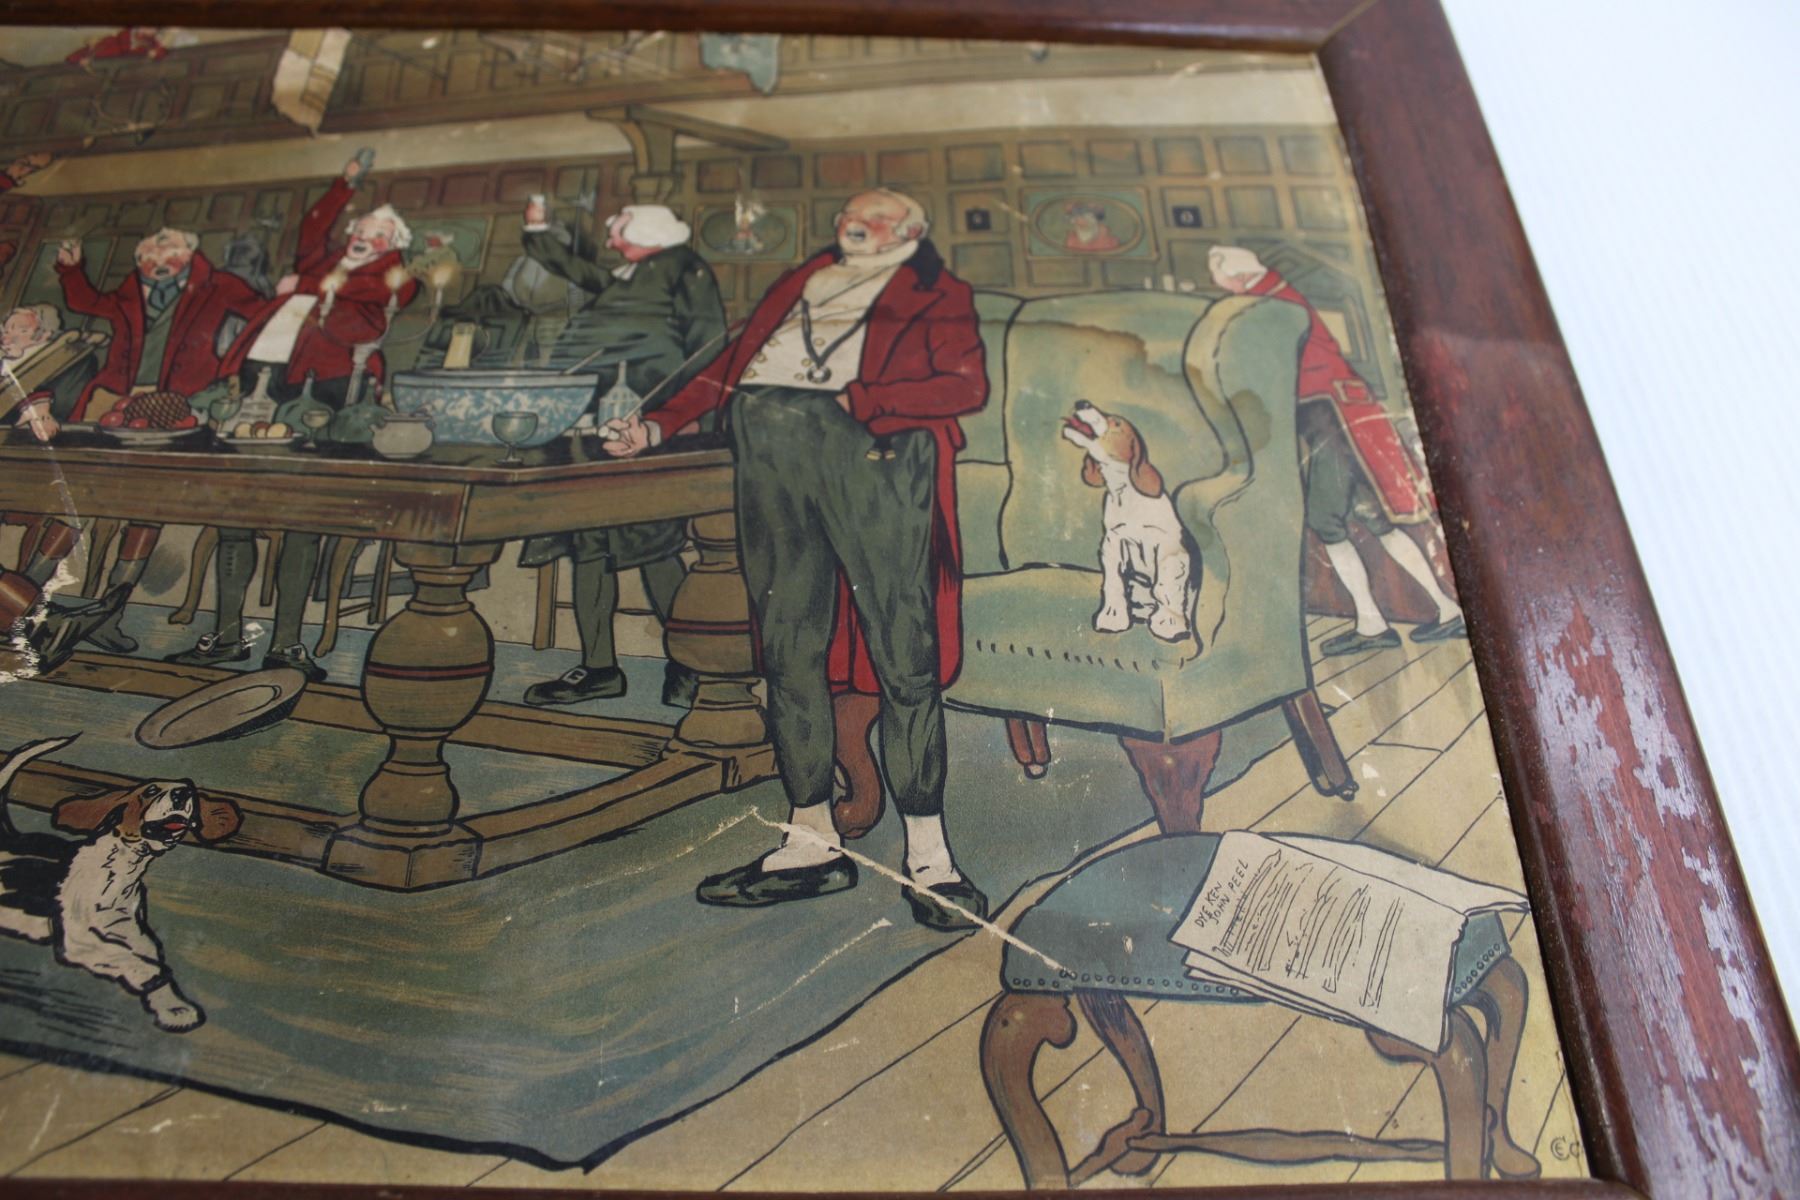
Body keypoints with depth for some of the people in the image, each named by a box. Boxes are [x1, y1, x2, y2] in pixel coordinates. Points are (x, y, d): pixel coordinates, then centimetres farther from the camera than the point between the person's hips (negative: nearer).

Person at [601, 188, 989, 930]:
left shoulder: (933, 291, 16)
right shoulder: (802, 282, 32)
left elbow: (967, 384, 0)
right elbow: (733, 362, 28)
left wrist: (861, 399, -11)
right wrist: (659, 425, 16)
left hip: (866, 445, -5)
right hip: (767, 443, 5)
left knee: (903, 652, -9)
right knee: (786, 649, 1)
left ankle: (926, 857, -3)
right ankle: (813, 846, 9)